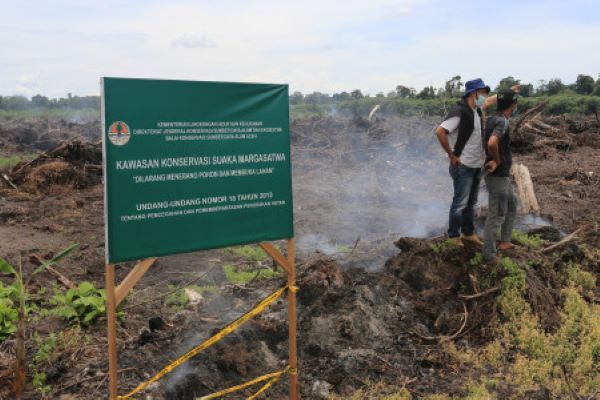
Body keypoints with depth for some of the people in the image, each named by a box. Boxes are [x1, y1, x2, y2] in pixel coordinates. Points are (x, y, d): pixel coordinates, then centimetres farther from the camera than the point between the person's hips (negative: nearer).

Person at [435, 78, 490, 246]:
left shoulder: (477, 111, 8)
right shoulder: (459, 111, -19)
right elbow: (440, 132, -29)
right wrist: (452, 156, -22)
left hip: (477, 165, 8)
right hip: (463, 166, -8)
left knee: (471, 202, 18)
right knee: (460, 203, 2)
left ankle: (468, 232, 31)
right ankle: (454, 236, 16)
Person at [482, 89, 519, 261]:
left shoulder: (492, 119, 6)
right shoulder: (502, 122, -24)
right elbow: (492, 143, -43)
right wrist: (497, 160, -22)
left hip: (502, 175, 10)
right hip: (497, 176, -10)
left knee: (512, 205, 24)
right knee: (496, 216, 0)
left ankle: (504, 241, 34)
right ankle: (489, 254, 11)